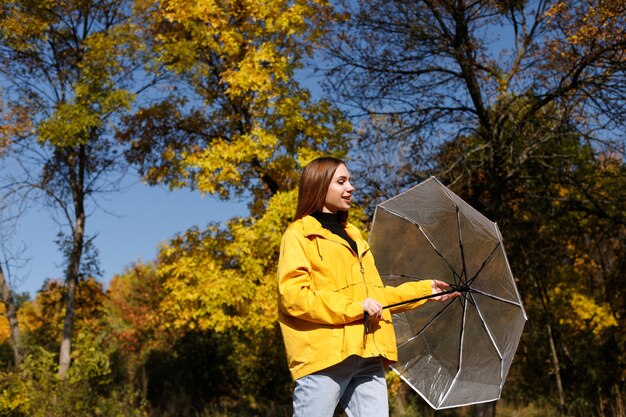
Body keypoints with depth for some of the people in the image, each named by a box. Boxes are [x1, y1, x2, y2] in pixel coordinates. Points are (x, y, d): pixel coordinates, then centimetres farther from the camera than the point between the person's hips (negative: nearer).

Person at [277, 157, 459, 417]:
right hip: (324, 355, -7)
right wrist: (355, 307, -16)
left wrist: (425, 289, 24)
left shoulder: (352, 236, 26)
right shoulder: (299, 234, 2)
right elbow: (293, 295, -12)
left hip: (368, 357, 7)